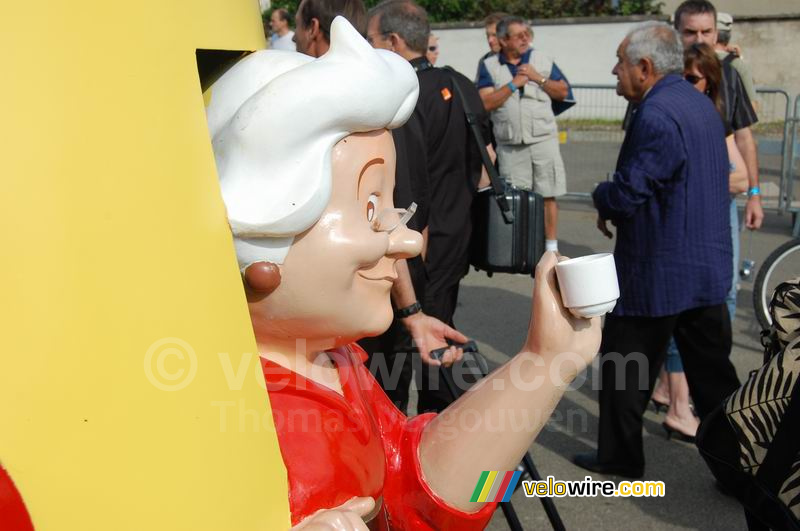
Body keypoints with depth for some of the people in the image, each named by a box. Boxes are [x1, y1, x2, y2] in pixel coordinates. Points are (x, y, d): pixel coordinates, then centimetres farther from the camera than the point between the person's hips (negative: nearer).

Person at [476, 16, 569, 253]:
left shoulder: (542, 60, 7)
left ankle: (551, 247, 6)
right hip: (509, 145, 0)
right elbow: (486, 103, -7)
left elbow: (563, 92, 7)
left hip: (543, 140, 1)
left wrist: (539, 78, -6)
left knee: (548, 195, -1)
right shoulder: (489, 66, 3)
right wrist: (513, 84, -11)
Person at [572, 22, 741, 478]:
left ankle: (620, 457, 19)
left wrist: (602, 198, 0)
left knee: (625, 370, 7)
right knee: (713, 371, 15)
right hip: (709, 266, 9)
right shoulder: (702, 103, 10)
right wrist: (616, 206, 10)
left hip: (657, 273, -9)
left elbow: (627, 196, -23)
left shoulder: (655, 115, -20)